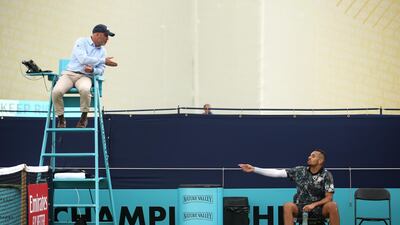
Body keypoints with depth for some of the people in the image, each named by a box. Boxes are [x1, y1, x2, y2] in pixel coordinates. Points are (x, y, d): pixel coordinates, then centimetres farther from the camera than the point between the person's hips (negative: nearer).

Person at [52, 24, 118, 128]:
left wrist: (93, 70, -14)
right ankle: (61, 118, -7)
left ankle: (84, 118, -14)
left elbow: (101, 70, 10)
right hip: (69, 73, -2)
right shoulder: (81, 42, -2)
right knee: (56, 92, -32)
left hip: (85, 76, 2)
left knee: (85, 90, -37)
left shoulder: (102, 50, 13)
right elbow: (83, 59, -17)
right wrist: (103, 60, -16)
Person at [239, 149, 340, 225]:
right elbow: (277, 173, -5)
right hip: (301, 207, 2)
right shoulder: (300, 171, -2)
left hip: (319, 208, -2)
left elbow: (328, 198, -8)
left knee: (332, 205, -33)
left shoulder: (326, 175, -8)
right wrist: (254, 169, -10)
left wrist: (313, 205, -24)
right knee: (288, 206, -31)